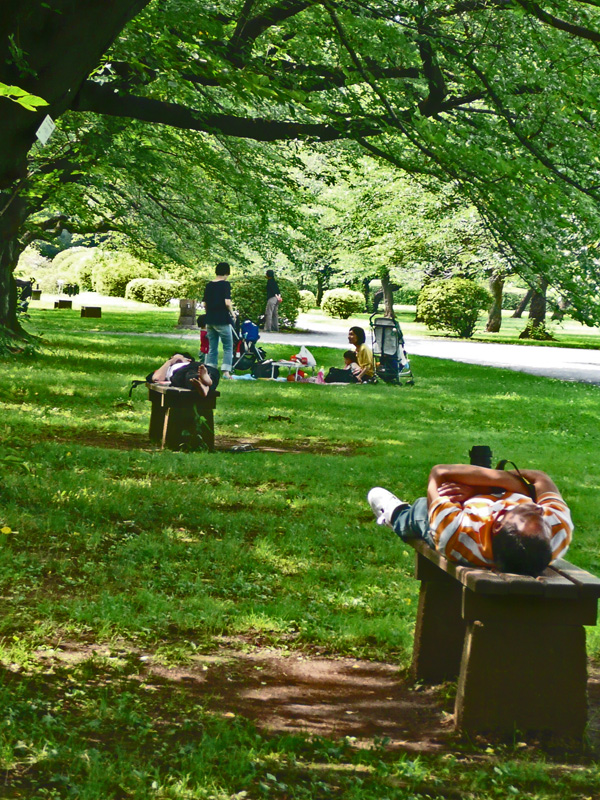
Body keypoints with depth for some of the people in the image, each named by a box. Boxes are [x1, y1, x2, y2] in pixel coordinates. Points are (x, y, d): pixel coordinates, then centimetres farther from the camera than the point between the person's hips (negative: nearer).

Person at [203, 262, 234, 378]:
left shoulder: (209, 285, 8)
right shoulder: (225, 284, -9)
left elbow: (204, 303, 10)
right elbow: (227, 302, -18)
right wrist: (231, 312, -2)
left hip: (210, 320, 6)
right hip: (222, 320, -6)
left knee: (212, 348, 12)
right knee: (228, 347, 3)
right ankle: (226, 371, -7)